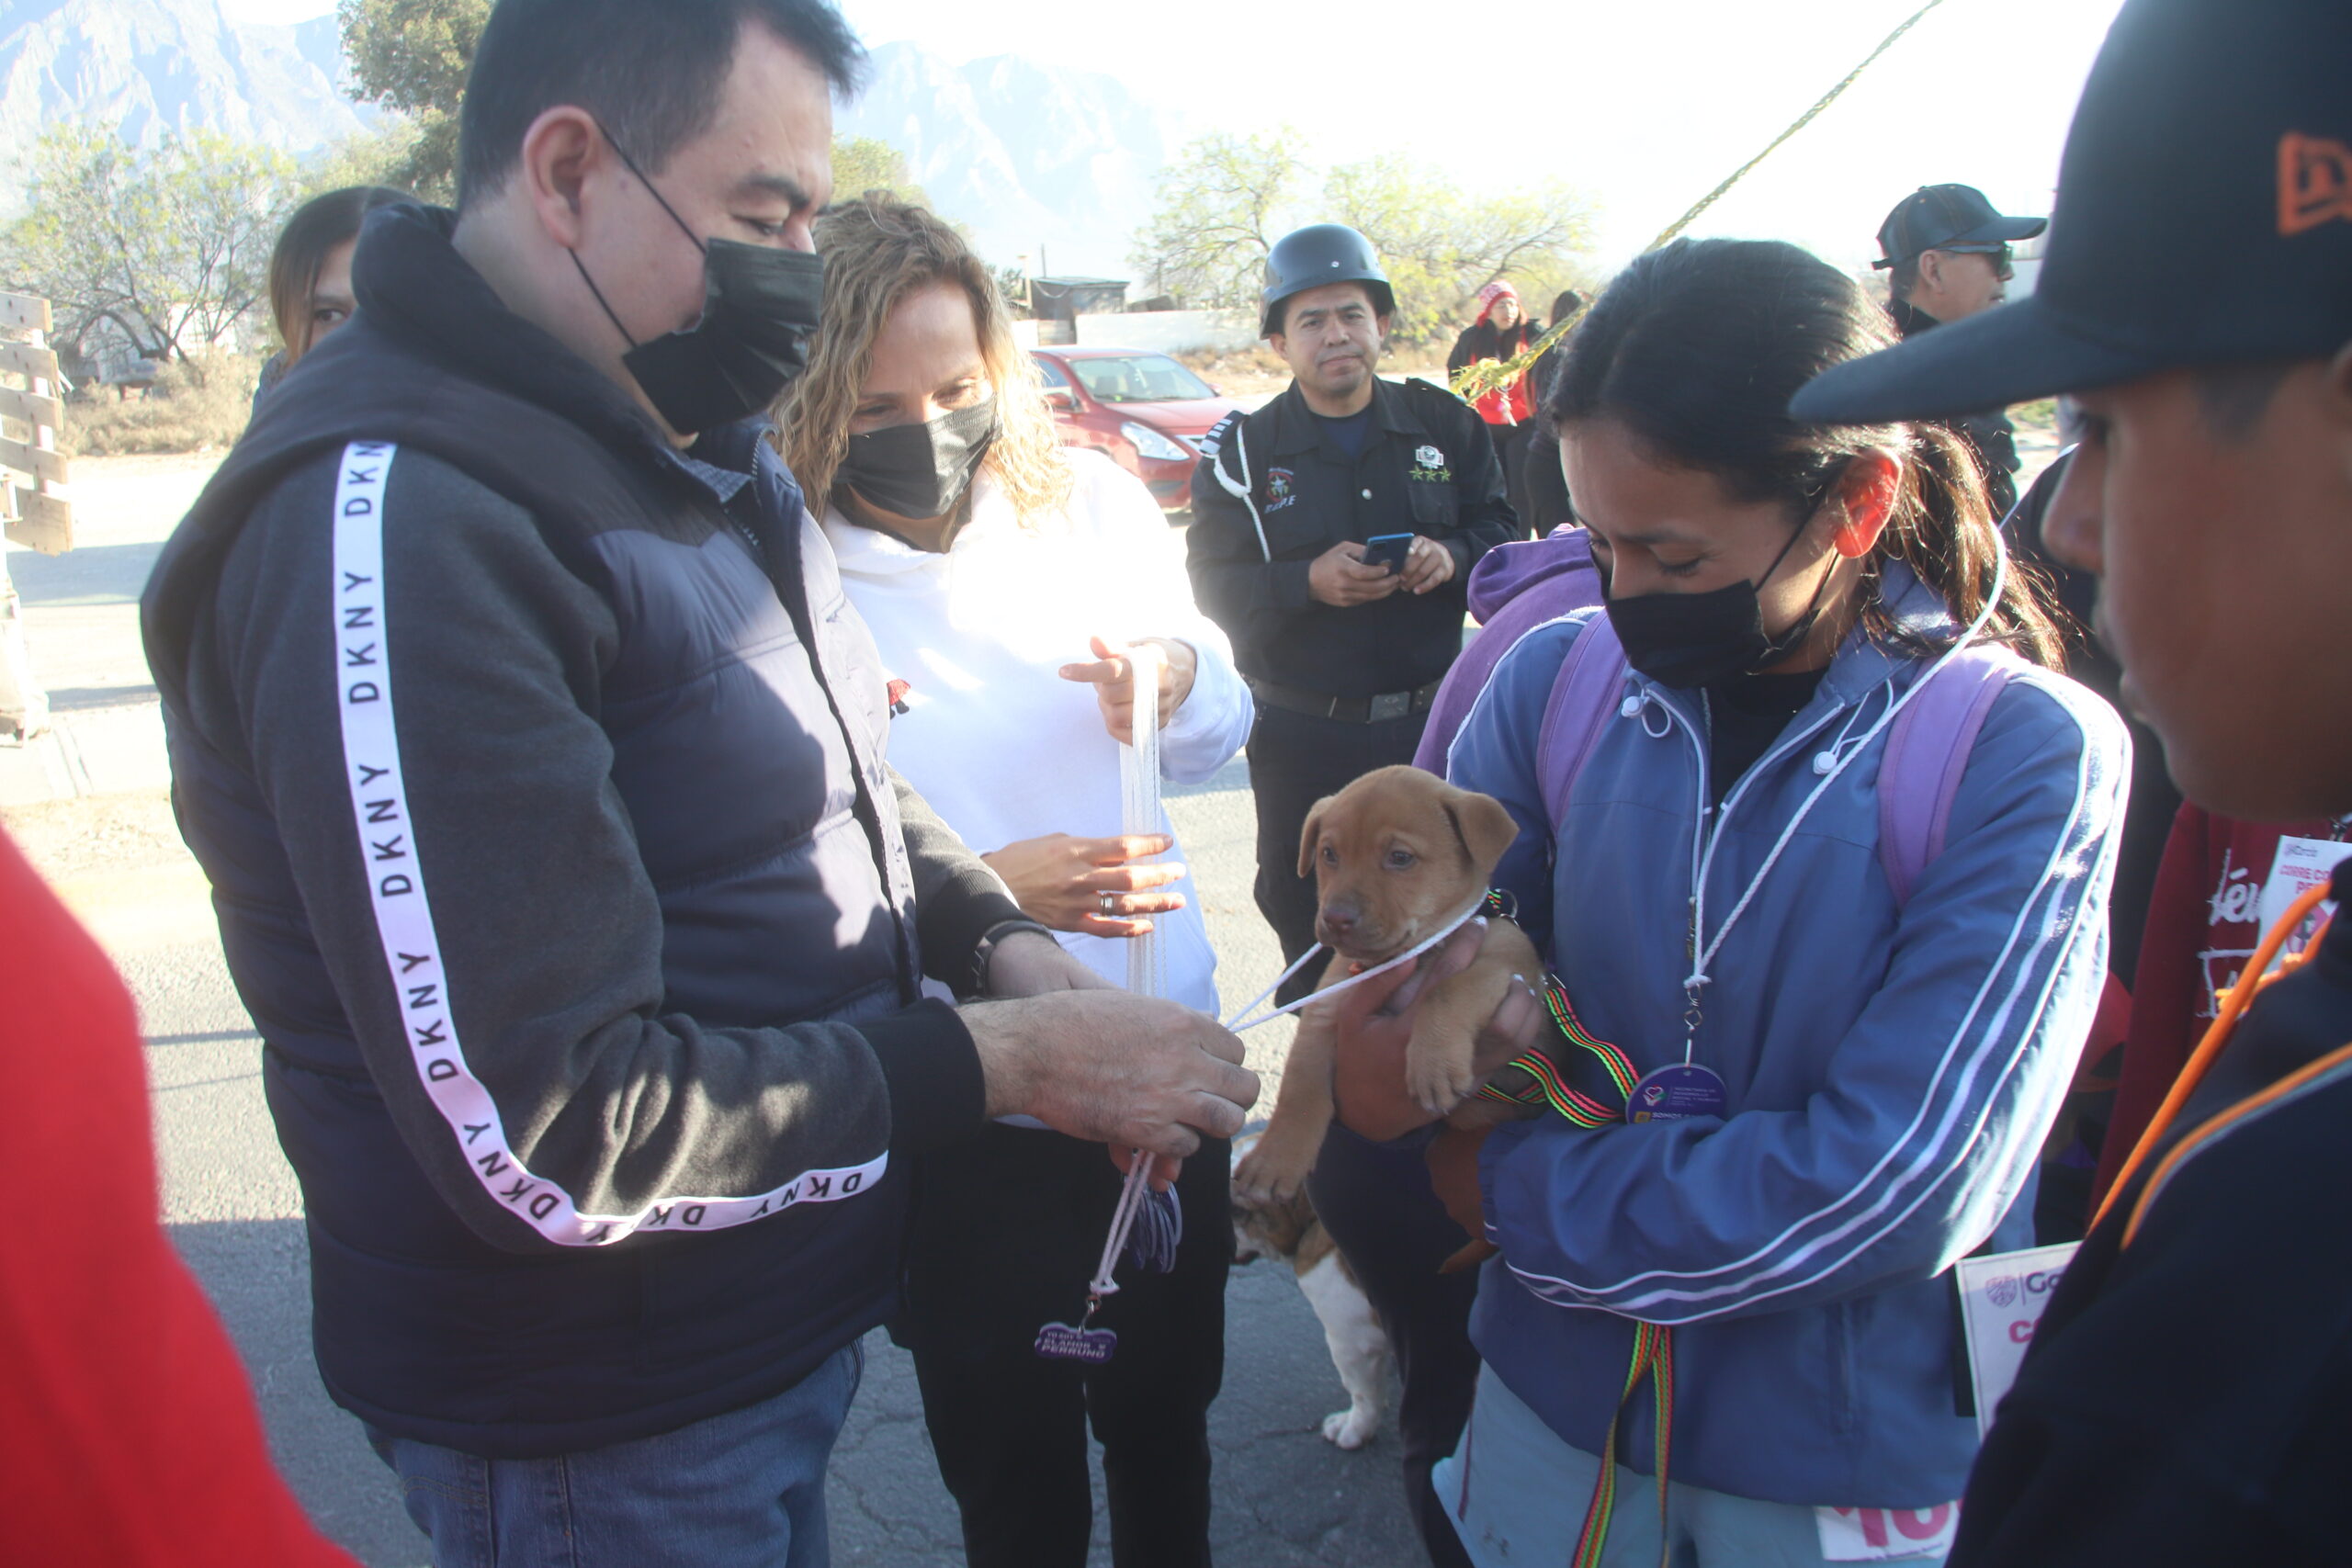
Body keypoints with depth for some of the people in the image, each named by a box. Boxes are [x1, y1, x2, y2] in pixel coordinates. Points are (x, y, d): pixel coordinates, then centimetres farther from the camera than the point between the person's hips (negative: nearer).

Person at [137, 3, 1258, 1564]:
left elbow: (831, 785, 15)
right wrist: (1003, 1059, -23)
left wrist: (996, 938, -4)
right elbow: (547, 1144, -29)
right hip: (601, 1439, -8)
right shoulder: (393, 525, -28)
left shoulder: (701, 443, 4)